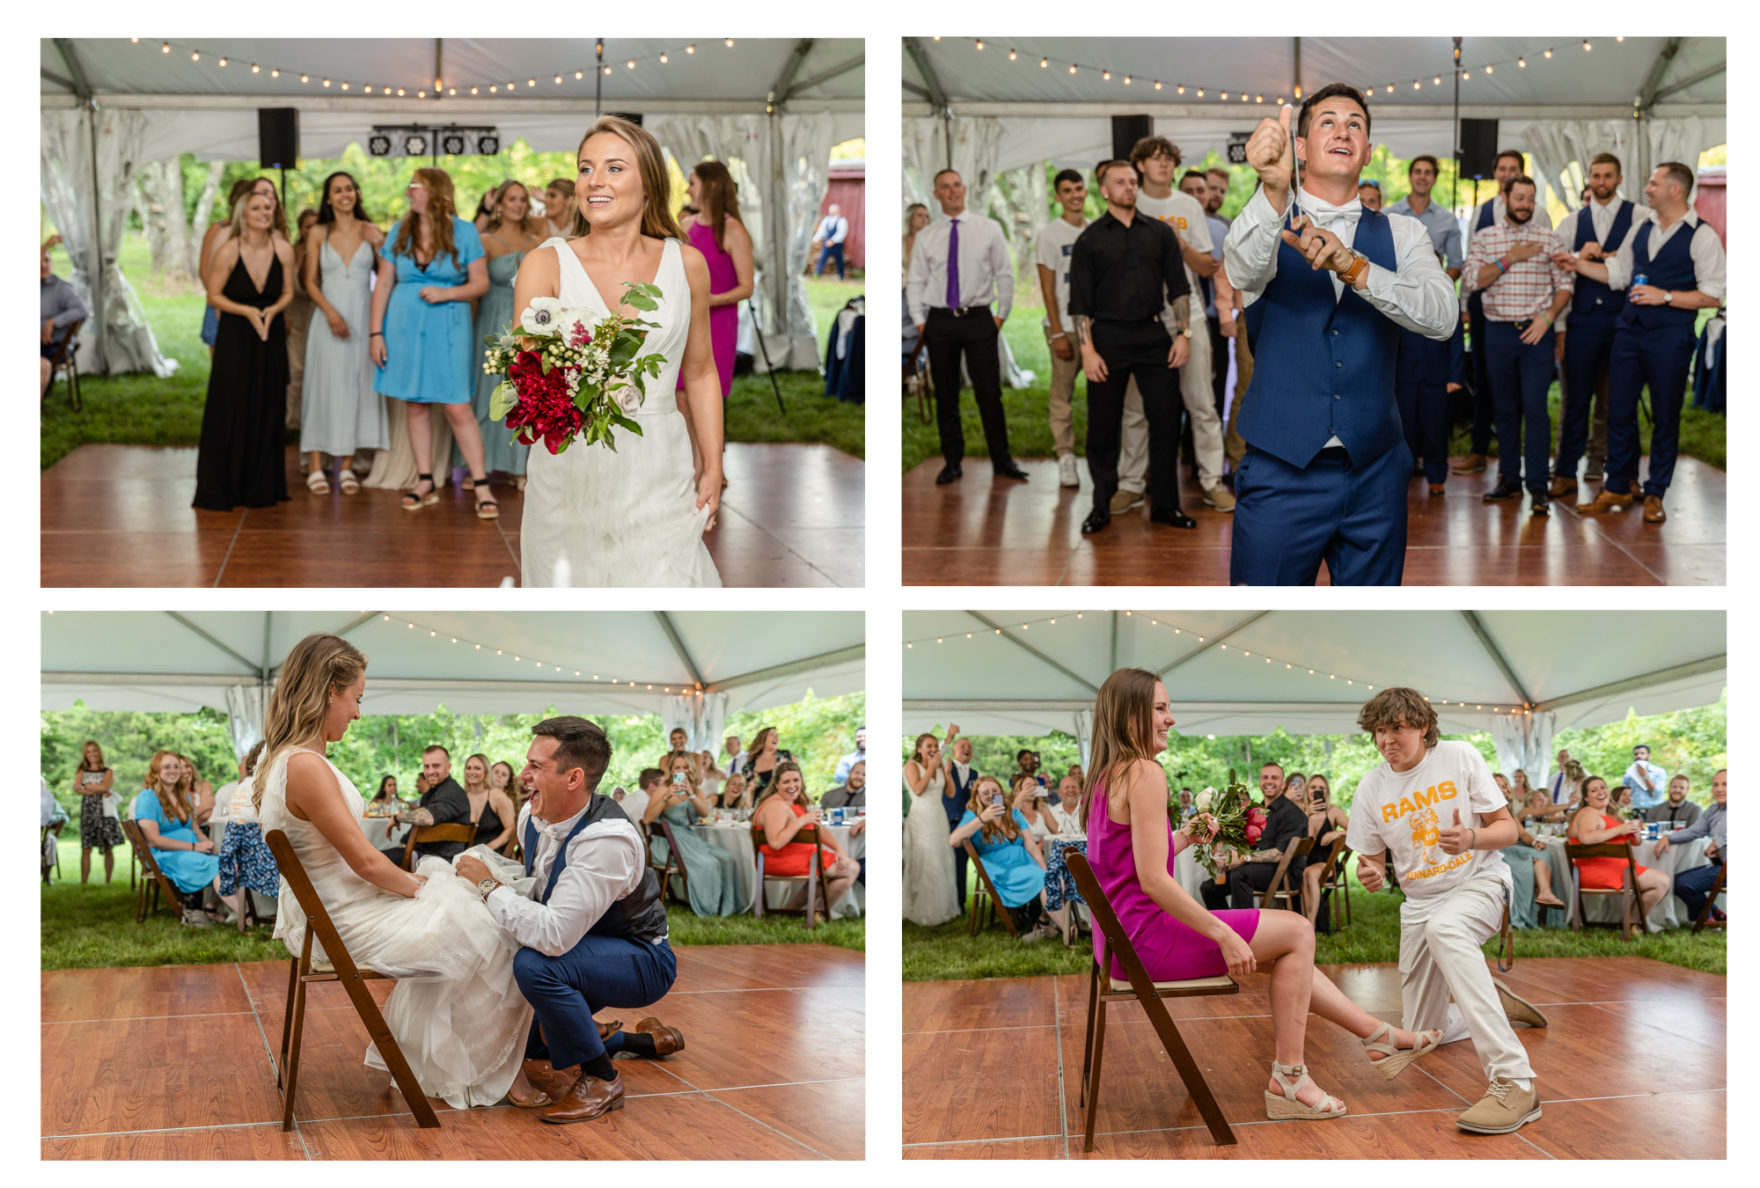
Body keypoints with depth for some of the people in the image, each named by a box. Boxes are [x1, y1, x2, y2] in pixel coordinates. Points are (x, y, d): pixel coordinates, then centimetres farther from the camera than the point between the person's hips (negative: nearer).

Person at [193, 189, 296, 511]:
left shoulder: (283, 250, -3)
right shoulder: (228, 251, -12)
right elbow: (214, 295, -6)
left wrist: (272, 310, -12)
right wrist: (247, 312, -18)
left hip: (271, 337, 3)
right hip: (235, 338, -3)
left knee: (268, 412, 5)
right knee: (230, 411, -2)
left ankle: (262, 487, 16)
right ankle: (221, 489, 7)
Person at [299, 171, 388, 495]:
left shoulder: (370, 231, 7)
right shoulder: (318, 234, 4)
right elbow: (311, 282, 2)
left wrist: (380, 246, -9)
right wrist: (330, 312, -12)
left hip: (363, 318, 1)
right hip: (329, 318, -1)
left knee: (357, 387, 2)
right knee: (324, 386, -2)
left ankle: (347, 466, 9)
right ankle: (316, 466, 1)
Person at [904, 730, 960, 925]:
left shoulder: (939, 767, 11)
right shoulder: (912, 765, -5)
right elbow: (918, 789, -19)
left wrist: (947, 770, -4)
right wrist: (931, 768, -15)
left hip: (939, 819, 6)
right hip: (920, 820, -6)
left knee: (942, 864, 7)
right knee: (923, 866, -4)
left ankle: (942, 908, 15)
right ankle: (923, 913, 1)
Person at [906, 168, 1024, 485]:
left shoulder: (988, 229, 4)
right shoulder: (925, 237, 6)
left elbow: (1005, 275, 7)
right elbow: (916, 282, 8)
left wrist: (1001, 315, 2)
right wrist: (919, 322, 1)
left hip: (979, 319, -1)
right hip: (940, 321, 1)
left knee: (989, 393, -3)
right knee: (945, 396, 5)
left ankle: (1002, 460, 6)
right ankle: (952, 462, 12)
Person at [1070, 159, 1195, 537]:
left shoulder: (1160, 233, 10)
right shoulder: (1090, 240, 4)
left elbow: (1178, 288, 11)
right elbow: (1080, 303, 1)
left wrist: (1183, 334, 1)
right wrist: (1087, 350, -8)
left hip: (1153, 336, 2)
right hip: (1108, 339, -2)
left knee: (1166, 420, 0)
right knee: (1103, 427, 2)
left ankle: (1165, 504, 9)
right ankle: (1101, 505, 11)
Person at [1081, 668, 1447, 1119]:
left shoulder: (1105, 778, 14)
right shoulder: (1144, 773, -17)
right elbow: (1153, 881, -23)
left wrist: (1182, 840, 10)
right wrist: (1224, 934, -19)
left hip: (1121, 941, 10)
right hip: (1146, 936, -10)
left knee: (1280, 950, 21)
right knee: (1297, 931, 0)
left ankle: (1380, 1037, 28)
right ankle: (1288, 1079, 2)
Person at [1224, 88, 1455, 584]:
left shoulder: (1401, 235, 8)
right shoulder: (1268, 227, 1)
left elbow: (1441, 316, -12)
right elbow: (1242, 272, -24)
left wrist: (1354, 266, -28)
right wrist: (1273, 191, -45)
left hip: (1374, 473, 2)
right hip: (1282, 471, -2)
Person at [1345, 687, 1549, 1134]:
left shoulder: (1460, 757, -10)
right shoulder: (1371, 788, -2)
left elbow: (1508, 829, -8)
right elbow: (1372, 859, 7)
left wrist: (1470, 838, -30)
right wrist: (1371, 874, -18)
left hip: (1479, 881, -5)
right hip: (1420, 898, 5)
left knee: (1444, 927, -43)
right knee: (1425, 1036, 4)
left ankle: (1514, 1081, -50)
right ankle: (1492, 1004, 38)